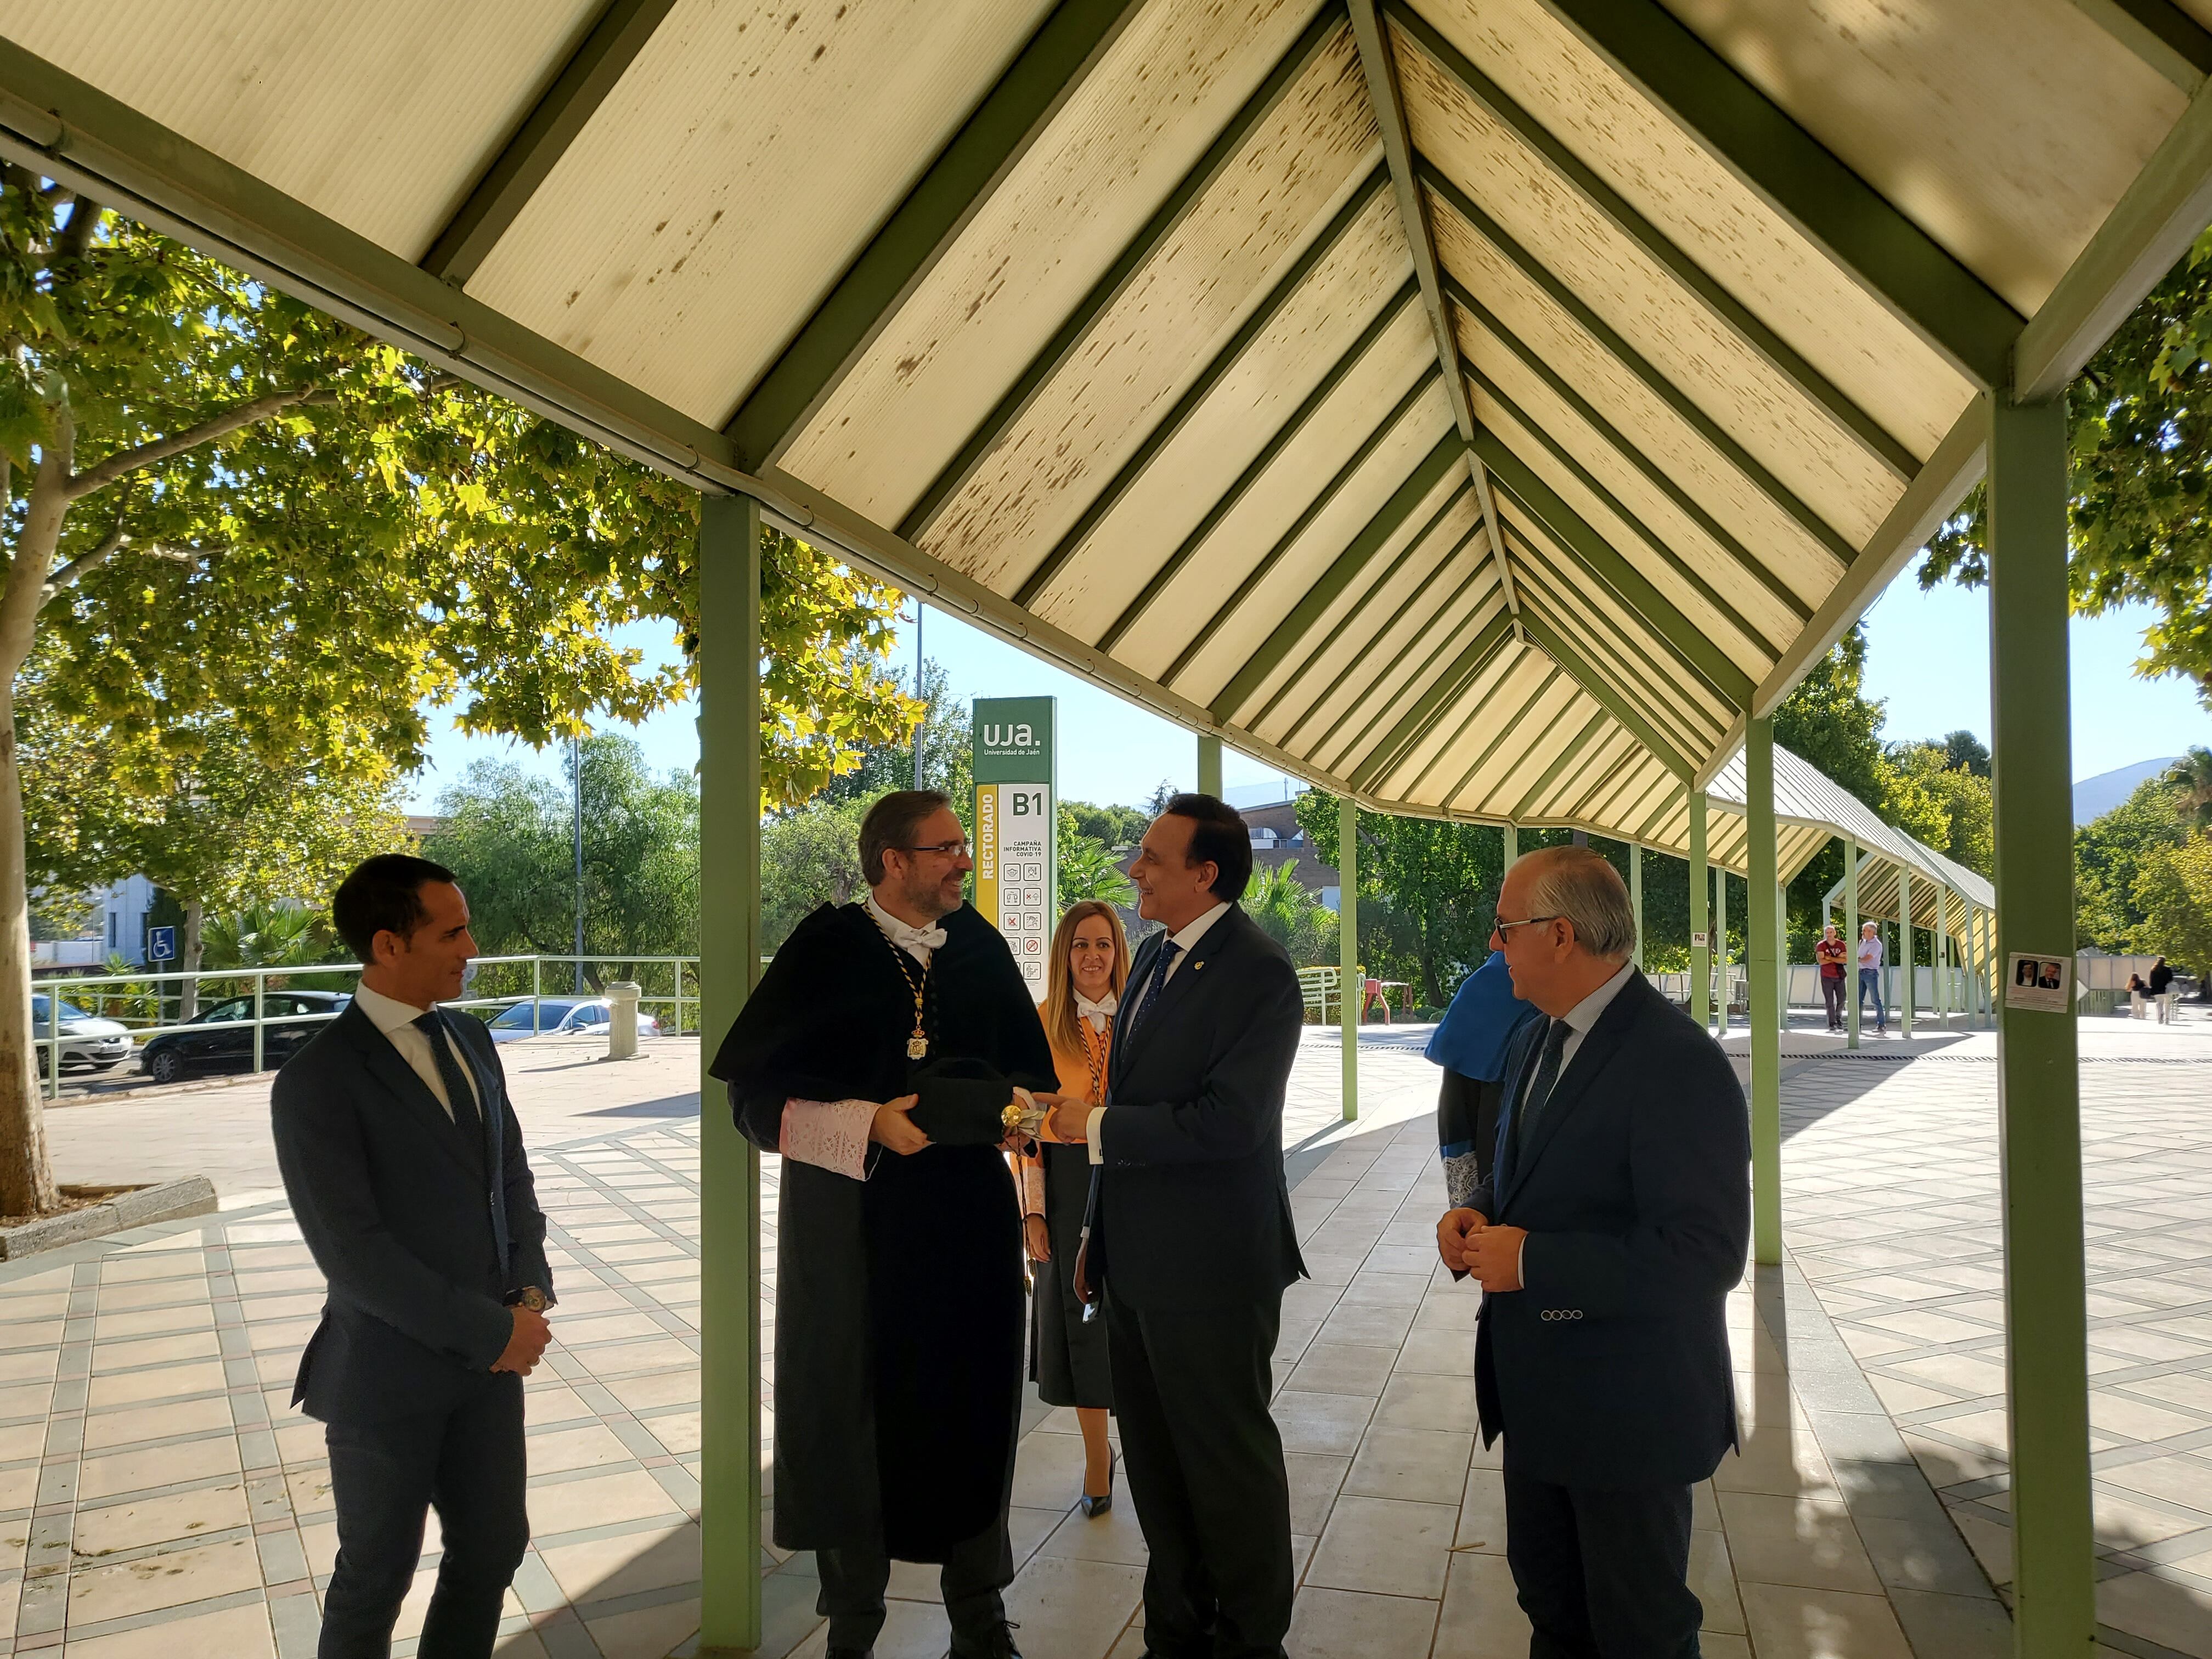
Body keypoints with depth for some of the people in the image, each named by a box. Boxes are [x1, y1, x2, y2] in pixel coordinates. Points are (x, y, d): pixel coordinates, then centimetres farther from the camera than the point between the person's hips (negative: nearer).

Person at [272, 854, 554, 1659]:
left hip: (490, 1354, 6)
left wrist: (530, 1292, -5)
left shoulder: (472, 1041, 5)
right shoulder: (318, 1080, -17)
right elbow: (352, 1252, -20)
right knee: (376, 1580, 13)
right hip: (389, 1375, -6)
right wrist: (492, 1332, -18)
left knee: (493, 1549, 17)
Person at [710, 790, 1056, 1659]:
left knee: (972, 1411, 9)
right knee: (856, 1415, 6)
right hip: (853, 1223, -3)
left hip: (970, 1222, 3)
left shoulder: (981, 947, 5)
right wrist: (869, 1125, -20)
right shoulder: (826, 949, -6)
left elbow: (1025, 1067, 15)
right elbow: (755, 1093, -8)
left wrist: (1011, 1110, -6)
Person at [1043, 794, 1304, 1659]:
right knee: (1155, 1458, 20)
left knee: (1229, 1462, 9)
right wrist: (1100, 1231, 17)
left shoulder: (1259, 975, -18)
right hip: (1136, 1258, 9)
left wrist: (1094, 1126, -18)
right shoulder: (1155, 954, 9)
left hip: (1210, 1265, -9)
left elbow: (1227, 1123, -26)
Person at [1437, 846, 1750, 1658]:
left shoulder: (1679, 1063, -24)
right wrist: (1479, 1213, -3)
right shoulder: (1537, 1041, 6)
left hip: (1628, 1410, -8)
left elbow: (1705, 1255, -28)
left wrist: (1530, 1261, -26)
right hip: (1538, 1394, 8)